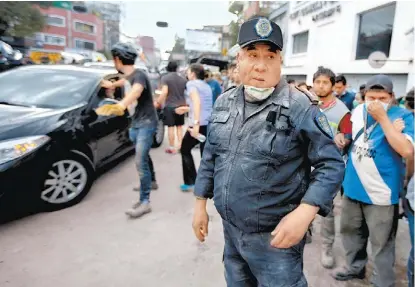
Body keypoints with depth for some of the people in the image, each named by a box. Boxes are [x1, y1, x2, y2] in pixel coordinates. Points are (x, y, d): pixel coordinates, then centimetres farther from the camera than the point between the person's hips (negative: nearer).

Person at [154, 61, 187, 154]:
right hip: (180, 106, 4)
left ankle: (172, 148, 7)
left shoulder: (165, 78, -8)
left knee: (170, 127, 3)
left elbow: (164, 92, -18)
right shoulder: (183, 79, 5)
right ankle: (180, 146, 16)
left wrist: (158, 102, -8)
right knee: (179, 126, 14)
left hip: (169, 106, -4)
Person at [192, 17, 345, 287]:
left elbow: (331, 164, -14)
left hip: (275, 235, -5)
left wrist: (304, 212, -27)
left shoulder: (300, 107, -17)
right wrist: (201, 203, 9)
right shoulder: (224, 102, 1)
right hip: (230, 230, 6)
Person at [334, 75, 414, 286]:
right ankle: (355, 267, 44)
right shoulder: (358, 111, 1)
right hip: (353, 186, 6)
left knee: (381, 242, 9)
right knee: (350, 231, 21)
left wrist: (382, 117, -28)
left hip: (381, 193, -5)